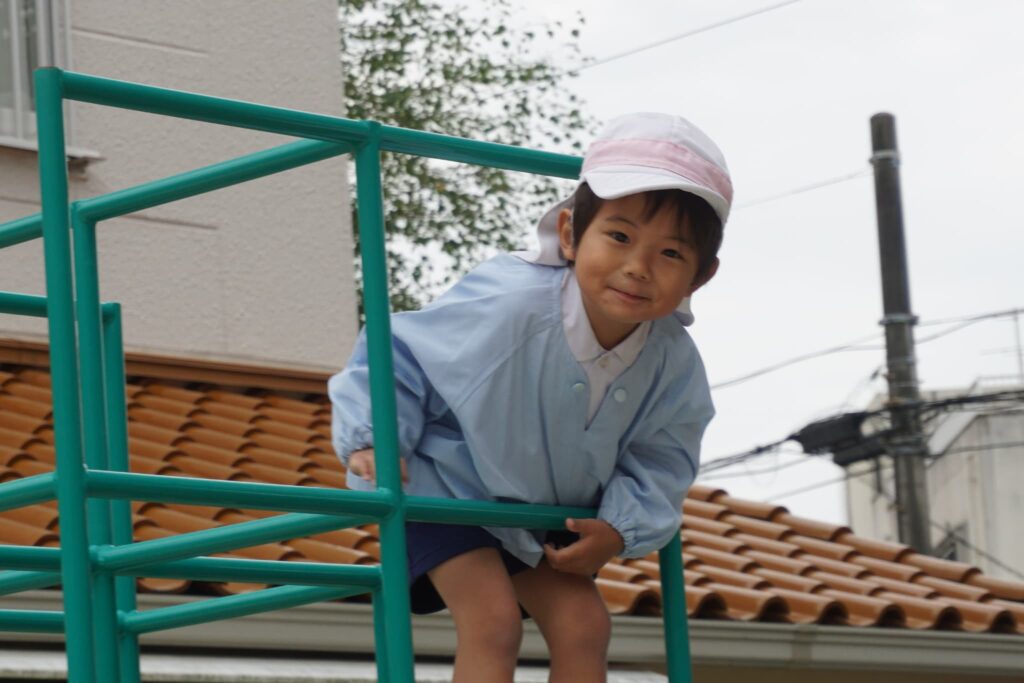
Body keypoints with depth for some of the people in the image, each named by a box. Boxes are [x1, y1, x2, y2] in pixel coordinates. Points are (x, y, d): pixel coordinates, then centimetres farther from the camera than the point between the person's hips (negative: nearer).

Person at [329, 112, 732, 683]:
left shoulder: (674, 363, -19)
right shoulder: (508, 305, -35)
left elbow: (661, 457, -2)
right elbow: (402, 353, -22)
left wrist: (621, 528, -17)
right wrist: (373, 437, -32)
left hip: (547, 512, 6)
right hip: (447, 488, -5)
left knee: (583, 626, -2)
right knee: (492, 619, -21)